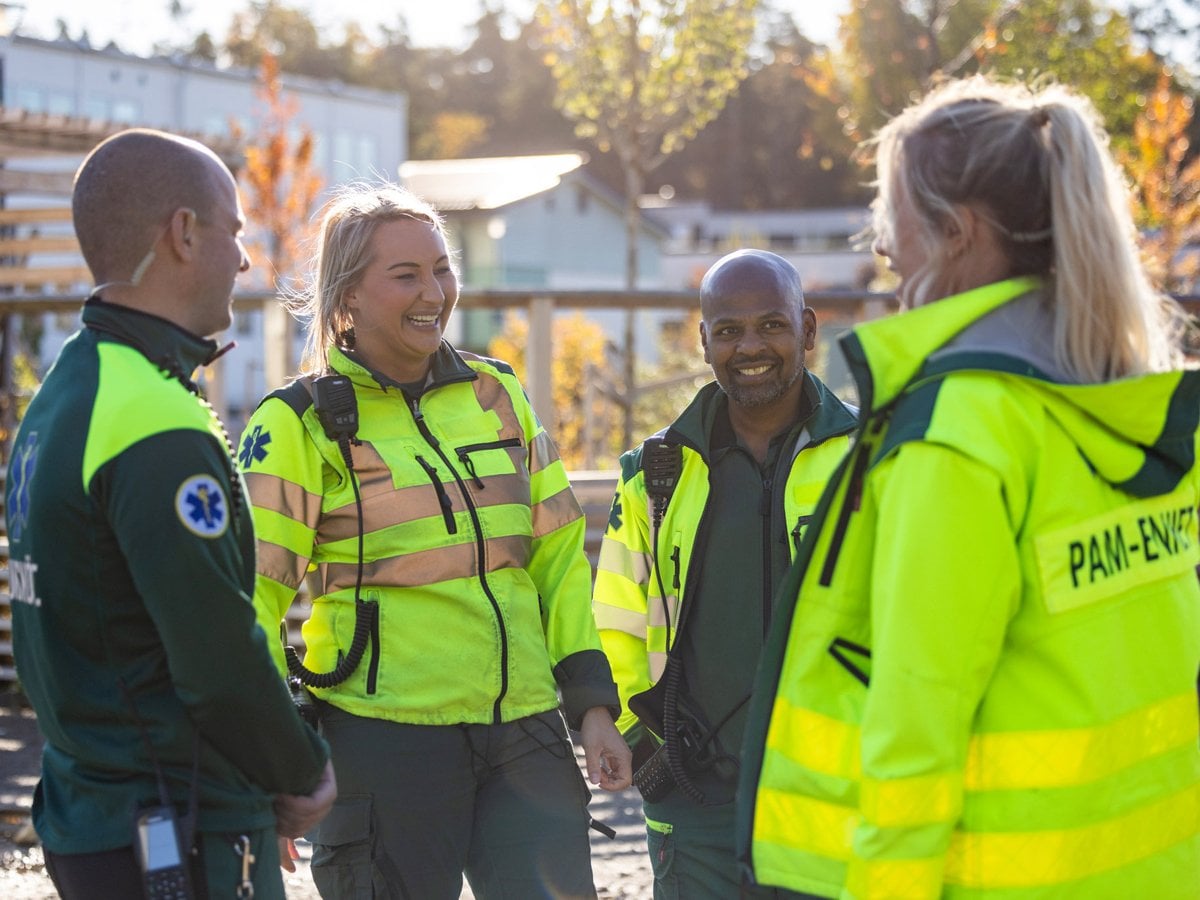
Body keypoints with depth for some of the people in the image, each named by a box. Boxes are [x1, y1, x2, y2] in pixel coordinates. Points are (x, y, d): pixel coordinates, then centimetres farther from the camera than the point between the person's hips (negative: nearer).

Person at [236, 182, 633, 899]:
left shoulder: (498, 394, 11)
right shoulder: (302, 422, -3)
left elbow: (559, 556, 15)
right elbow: (254, 591, -6)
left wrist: (593, 705, 10)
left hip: (525, 732, 4)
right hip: (385, 740, -4)